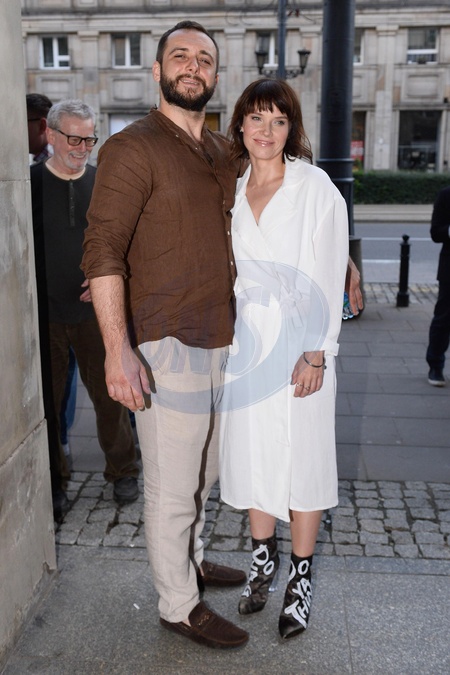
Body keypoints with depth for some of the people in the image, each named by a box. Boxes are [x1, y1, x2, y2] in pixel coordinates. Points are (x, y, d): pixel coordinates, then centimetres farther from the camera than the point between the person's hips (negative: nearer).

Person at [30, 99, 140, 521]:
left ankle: (122, 471, 25)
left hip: (94, 309, 1)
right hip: (43, 313, -1)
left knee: (109, 395, 5)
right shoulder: (30, 184, 0)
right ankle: (53, 482, 25)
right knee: (46, 400, 7)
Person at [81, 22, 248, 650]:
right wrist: (118, 349, -25)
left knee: (204, 469, 22)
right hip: (166, 344, -8)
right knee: (173, 487, 4)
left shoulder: (224, 152, 13)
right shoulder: (132, 148, -9)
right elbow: (102, 251, -16)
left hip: (221, 340, 8)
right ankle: (179, 607, 23)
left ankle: (188, 558, 44)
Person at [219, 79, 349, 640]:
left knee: (302, 456, 5)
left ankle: (301, 575, 24)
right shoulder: (231, 191, 7)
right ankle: (262, 559, 33)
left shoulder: (315, 188, -7)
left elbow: (327, 277, -10)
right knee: (252, 451, 13)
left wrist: (315, 354, -15)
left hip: (299, 341, -4)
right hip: (247, 339, 5)